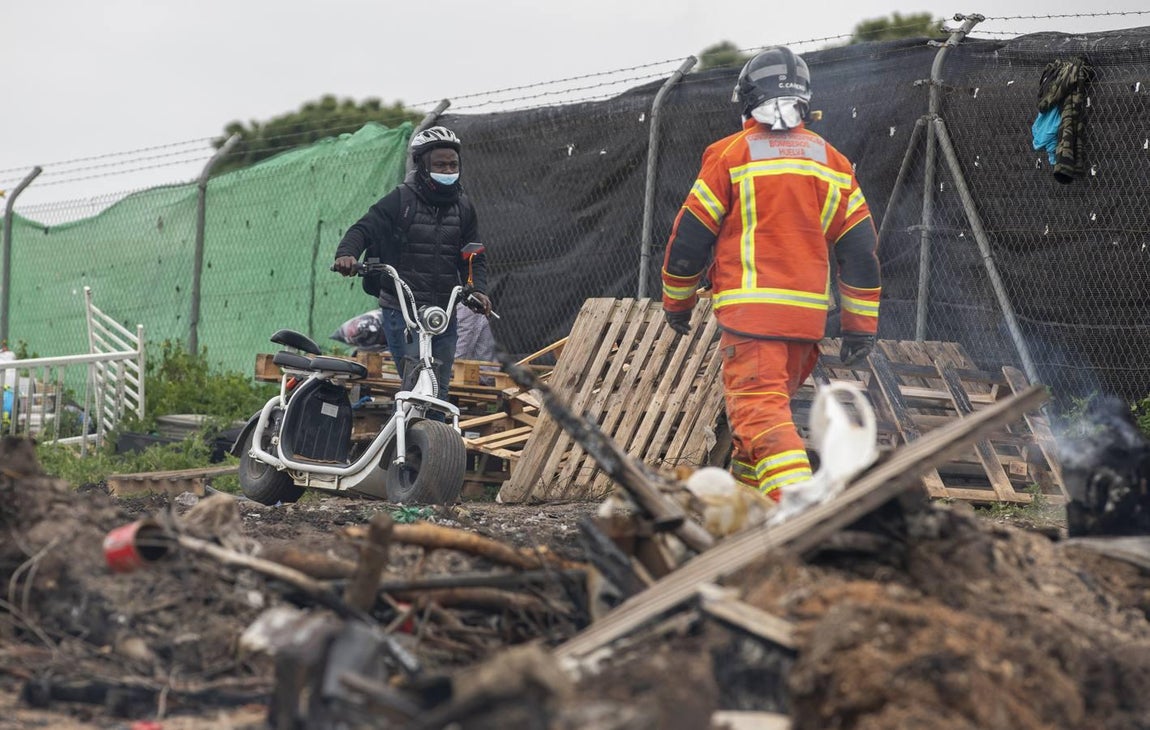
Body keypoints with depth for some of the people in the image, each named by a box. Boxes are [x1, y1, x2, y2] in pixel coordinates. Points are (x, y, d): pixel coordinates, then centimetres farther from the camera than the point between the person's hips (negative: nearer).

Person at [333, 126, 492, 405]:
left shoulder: (463, 207, 11)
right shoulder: (400, 200, -4)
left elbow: (474, 256, 14)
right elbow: (364, 229, -7)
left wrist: (477, 289, -5)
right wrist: (346, 253, -29)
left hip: (444, 314, 5)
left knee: (438, 391, 8)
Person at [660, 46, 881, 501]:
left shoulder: (730, 155, -2)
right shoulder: (832, 162, 12)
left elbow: (690, 237, 1)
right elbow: (859, 247, 10)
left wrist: (677, 302, 16)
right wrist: (861, 326, 15)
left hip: (749, 309, -5)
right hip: (808, 312, 6)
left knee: (760, 408, -13)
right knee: (772, 400, 22)